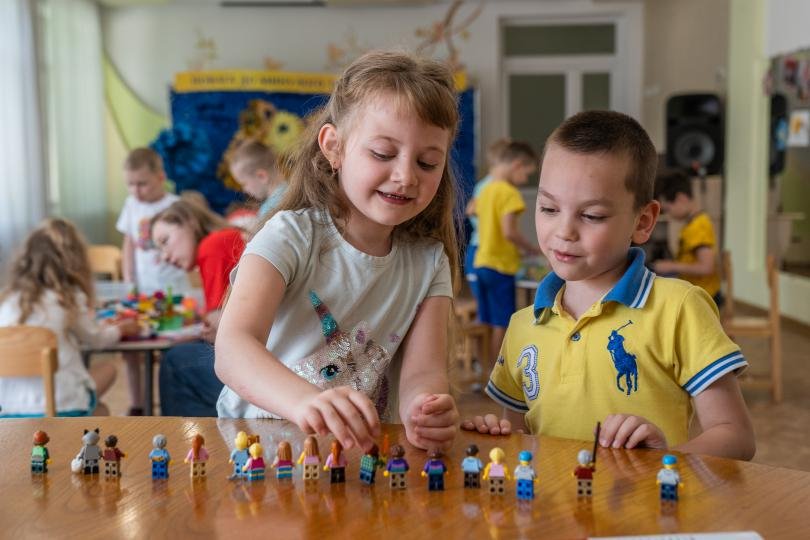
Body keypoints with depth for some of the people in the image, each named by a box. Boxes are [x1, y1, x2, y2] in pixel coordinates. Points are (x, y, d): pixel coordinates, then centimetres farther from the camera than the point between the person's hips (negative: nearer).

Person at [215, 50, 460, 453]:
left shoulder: (429, 262, 4)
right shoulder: (291, 236, -10)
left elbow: (422, 371, -7)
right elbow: (233, 348, -25)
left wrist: (424, 409, -32)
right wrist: (308, 401, -45)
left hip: (363, 451, 3)